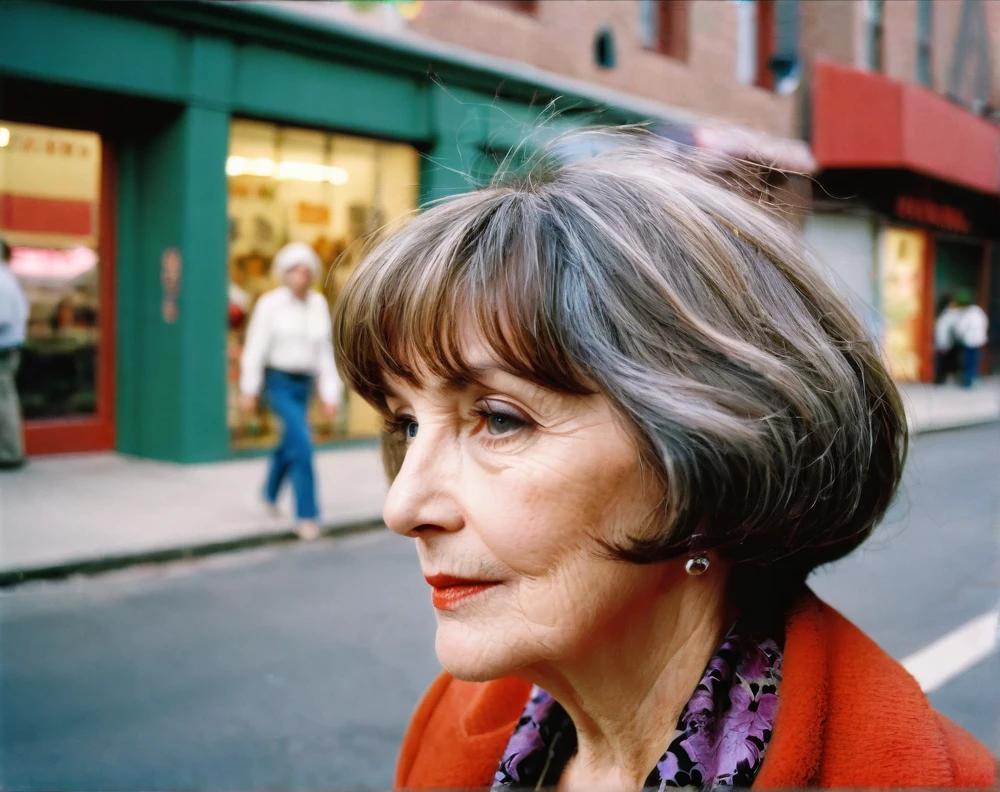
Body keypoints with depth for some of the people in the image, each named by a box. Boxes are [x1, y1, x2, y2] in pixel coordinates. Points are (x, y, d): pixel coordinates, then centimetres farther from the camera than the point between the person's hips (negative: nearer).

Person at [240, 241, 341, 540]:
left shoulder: (318, 304, 2)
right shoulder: (270, 303, -10)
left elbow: (325, 350, 4)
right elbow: (255, 347, -8)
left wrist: (330, 394, 3)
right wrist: (249, 390, -8)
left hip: (304, 383, 5)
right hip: (279, 382, -5)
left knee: (291, 442, 19)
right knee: (302, 443, -15)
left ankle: (270, 493, 44)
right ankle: (307, 514, -7)